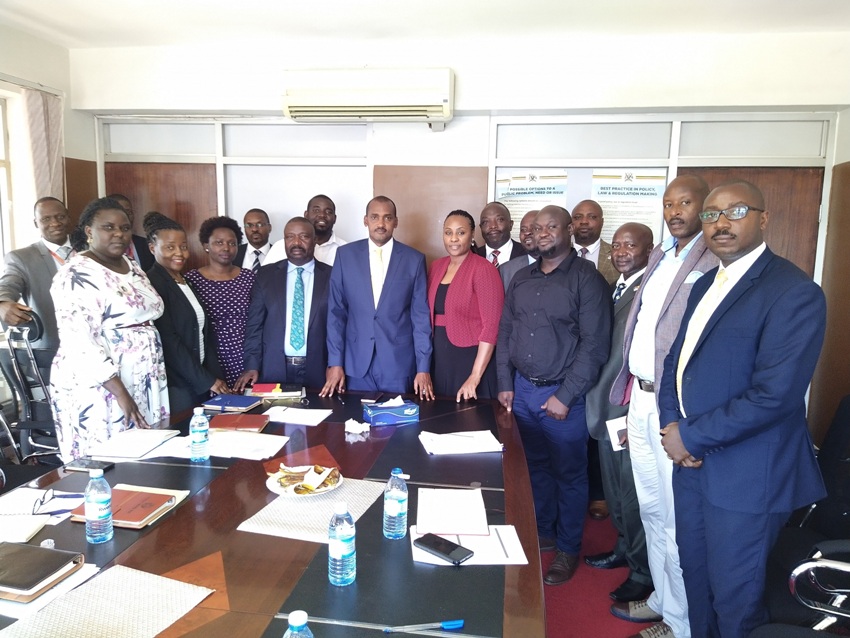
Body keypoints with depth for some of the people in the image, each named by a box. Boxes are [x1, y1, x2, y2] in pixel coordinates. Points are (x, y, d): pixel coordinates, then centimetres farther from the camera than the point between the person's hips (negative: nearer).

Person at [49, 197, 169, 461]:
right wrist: (121, 393, -24)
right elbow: (80, 343, -21)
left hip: (143, 383, 8)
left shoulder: (131, 266, 11)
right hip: (100, 388, -8)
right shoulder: (77, 276, -14)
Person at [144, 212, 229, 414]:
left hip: (201, 382, 7)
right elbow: (168, 341, -16)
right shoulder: (152, 284, -11)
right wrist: (207, 380, -13)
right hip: (175, 387, -7)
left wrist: (216, 376, 3)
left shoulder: (188, 282, 13)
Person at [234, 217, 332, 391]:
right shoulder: (266, 275, 5)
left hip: (317, 370, -1)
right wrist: (252, 366, -5)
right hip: (274, 370, 1)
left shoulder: (332, 276, 2)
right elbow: (254, 324, 4)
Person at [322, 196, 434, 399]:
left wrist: (423, 367, -4)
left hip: (399, 362, -1)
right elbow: (336, 311, 3)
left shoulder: (414, 259, -1)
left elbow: (420, 316, -1)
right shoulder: (345, 254, 2)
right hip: (356, 362, 1)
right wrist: (335, 362, -1)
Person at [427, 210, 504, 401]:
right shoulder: (436, 266, 6)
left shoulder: (483, 269, -13)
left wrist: (475, 376, -18)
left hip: (470, 358, -6)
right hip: (439, 358, 6)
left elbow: (491, 325, -16)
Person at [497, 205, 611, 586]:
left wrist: (565, 396, -15)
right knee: (534, 467, 17)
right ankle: (541, 533, 36)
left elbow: (594, 344, -14)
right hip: (521, 390, 5)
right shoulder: (521, 279, 10)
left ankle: (568, 548, 26)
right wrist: (505, 384, 6)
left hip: (562, 395, -5)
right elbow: (505, 333, 12)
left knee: (569, 475, 9)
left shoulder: (587, 279, -9)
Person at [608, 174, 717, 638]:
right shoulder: (659, 256, 14)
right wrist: (630, 391, 12)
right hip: (640, 399, 9)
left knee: (678, 522, 5)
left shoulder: (716, 262, -14)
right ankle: (662, 600, 41)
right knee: (651, 510, 21)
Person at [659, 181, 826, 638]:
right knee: (695, 577, 22)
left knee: (735, 601, 10)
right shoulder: (706, 285, 10)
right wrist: (671, 423, -4)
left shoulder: (794, 292, -16)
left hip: (745, 477, -7)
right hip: (692, 462, 7)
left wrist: (691, 437, -16)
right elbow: (677, 360, 13)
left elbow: (775, 394, -24)